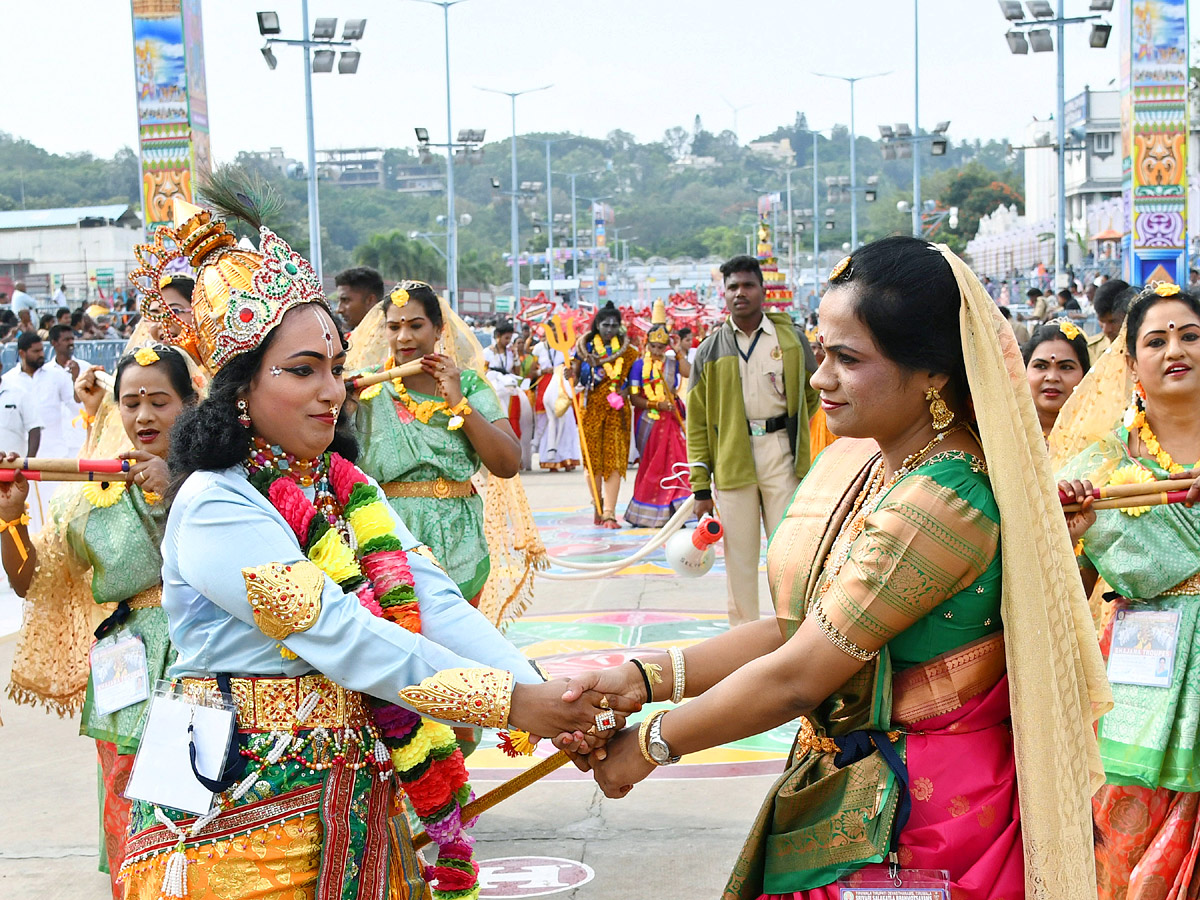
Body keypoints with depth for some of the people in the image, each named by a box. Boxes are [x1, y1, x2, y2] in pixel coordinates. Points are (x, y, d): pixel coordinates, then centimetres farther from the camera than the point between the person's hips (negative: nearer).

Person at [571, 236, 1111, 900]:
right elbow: (795, 629, 3)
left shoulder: (942, 503, -26)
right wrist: (644, 676, -7)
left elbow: (796, 680, -22)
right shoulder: (857, 459, 2)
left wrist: (648, 745, -10)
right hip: (838, 786, 7)